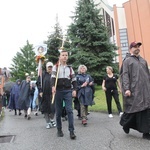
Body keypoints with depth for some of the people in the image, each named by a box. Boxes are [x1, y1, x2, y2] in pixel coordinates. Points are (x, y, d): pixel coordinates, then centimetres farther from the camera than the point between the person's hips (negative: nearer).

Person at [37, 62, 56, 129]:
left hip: (53, 94, 0)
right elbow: (38, 83, 4)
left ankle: (51, 119, 30)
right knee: (45, 108, 3)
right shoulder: (43, 74, 6)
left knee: (53, 108, 3)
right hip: (45, 94, 0)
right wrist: (40, 91, -5)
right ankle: (48, 122, 17)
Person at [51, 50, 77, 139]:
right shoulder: (55, 67, 6)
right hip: (58, 91, -1)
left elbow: (74, 80, 11)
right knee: (58, 111, 7)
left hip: (68, 91, 1)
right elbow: (53, 77, -8)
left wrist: (74, 90, -1)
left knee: (69, 110, -8)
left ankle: (71, 131, -4)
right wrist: (53, 86, -26)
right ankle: (59, 130, 21)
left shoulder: (70, 68, 12)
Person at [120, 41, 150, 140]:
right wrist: (126, 88, -17)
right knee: (133, 108, 1)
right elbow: (125, 75, -7)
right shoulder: (127, 61, 3)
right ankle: (125, 124, 29)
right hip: (134, 89, -5)